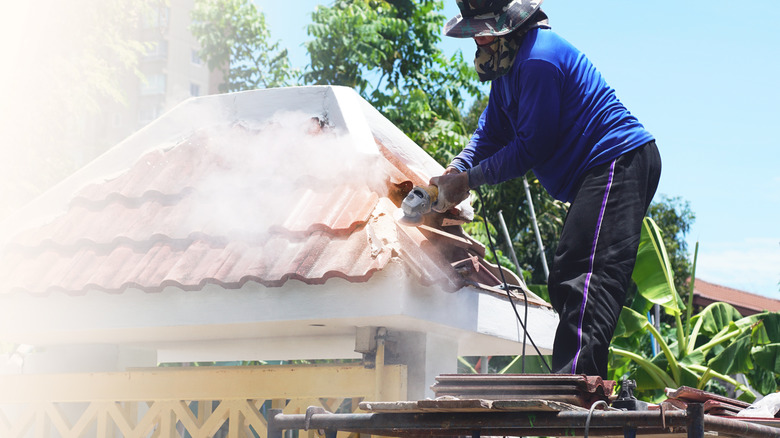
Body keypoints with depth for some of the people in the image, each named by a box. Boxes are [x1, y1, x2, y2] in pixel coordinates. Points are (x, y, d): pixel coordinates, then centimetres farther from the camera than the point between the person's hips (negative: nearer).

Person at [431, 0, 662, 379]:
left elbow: (532, 145, -17)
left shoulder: (538, 60, -17)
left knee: (589, 275, -23)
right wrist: (453, 173, 3)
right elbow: (492, 131, 20)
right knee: (566, 284, 10)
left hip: (619, 161, -12)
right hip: (595, 176, 12)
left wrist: (468, 180, -10)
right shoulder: (508, 64, 17)